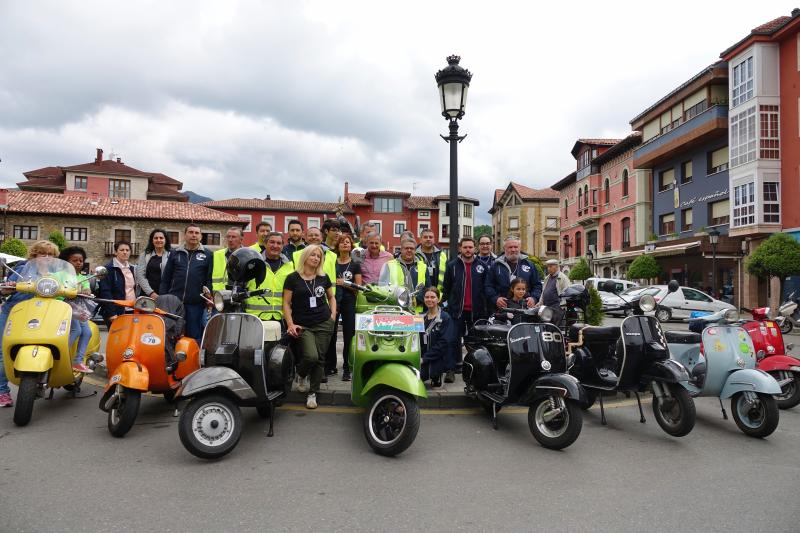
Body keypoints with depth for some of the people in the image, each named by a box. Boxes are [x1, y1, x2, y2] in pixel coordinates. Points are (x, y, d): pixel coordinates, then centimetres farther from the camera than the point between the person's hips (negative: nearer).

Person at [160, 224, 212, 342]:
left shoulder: (207, 255, 7)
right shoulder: (175, 253, 12)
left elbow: (210, 278, 2)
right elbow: (165, 278, 11)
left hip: (196, 304, -2)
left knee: (195, 336, 5)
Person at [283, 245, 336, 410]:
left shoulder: (323, 277, 8)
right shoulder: (292, 278, -1)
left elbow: (331, 297, 22)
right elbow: (286, 303, -1)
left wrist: (333, 314, 7)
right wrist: (290, 324, -10)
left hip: (324, 324, 3)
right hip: (303, 326, -3)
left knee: (320, 358, 2)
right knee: (311, 356, -19)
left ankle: (312, 393, 16)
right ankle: (301, 374, 15)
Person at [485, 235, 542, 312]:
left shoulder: (529, 265, 14)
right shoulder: (496, 265, 9)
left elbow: (537, 285, 16)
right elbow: (488, 286, 7)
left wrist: (534, 298, -3)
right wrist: (495, 298, -9)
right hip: (501, 309, -1)